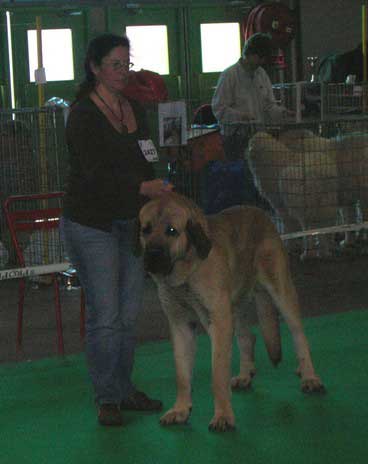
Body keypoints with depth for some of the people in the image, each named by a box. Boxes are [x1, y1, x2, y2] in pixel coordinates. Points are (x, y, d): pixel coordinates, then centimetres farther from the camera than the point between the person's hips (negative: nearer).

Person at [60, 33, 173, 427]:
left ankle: (125, 389, 22)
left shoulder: (134, 110, 9)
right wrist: (144, 187, -35)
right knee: (105, 315, -4)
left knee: (129, 313, 11)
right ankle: (106, 399, 7)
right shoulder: (84, 115, -14)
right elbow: (98, 173, -25)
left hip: (131, 222, 7)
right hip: (91, 226, -7)